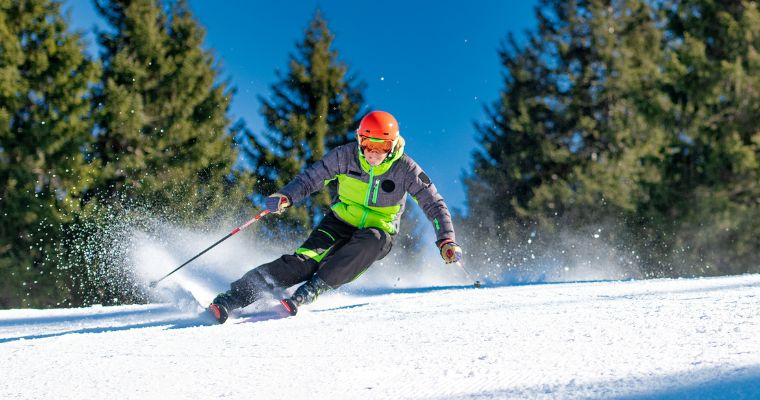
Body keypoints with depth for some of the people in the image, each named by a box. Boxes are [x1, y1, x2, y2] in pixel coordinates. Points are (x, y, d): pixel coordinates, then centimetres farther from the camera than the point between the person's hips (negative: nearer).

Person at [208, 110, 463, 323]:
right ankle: (232, 298, -28)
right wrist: (286, 196, -25)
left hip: (378, 235, 0)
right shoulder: (345, 156, -12)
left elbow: (434, 204, -9)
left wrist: (446, 241, -22)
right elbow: (312, 178, -6)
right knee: (303, 262, -26)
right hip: (340, 224, 0)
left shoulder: (405, 169, -15)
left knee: (370, 242, -38)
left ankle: (310, 291, -36)